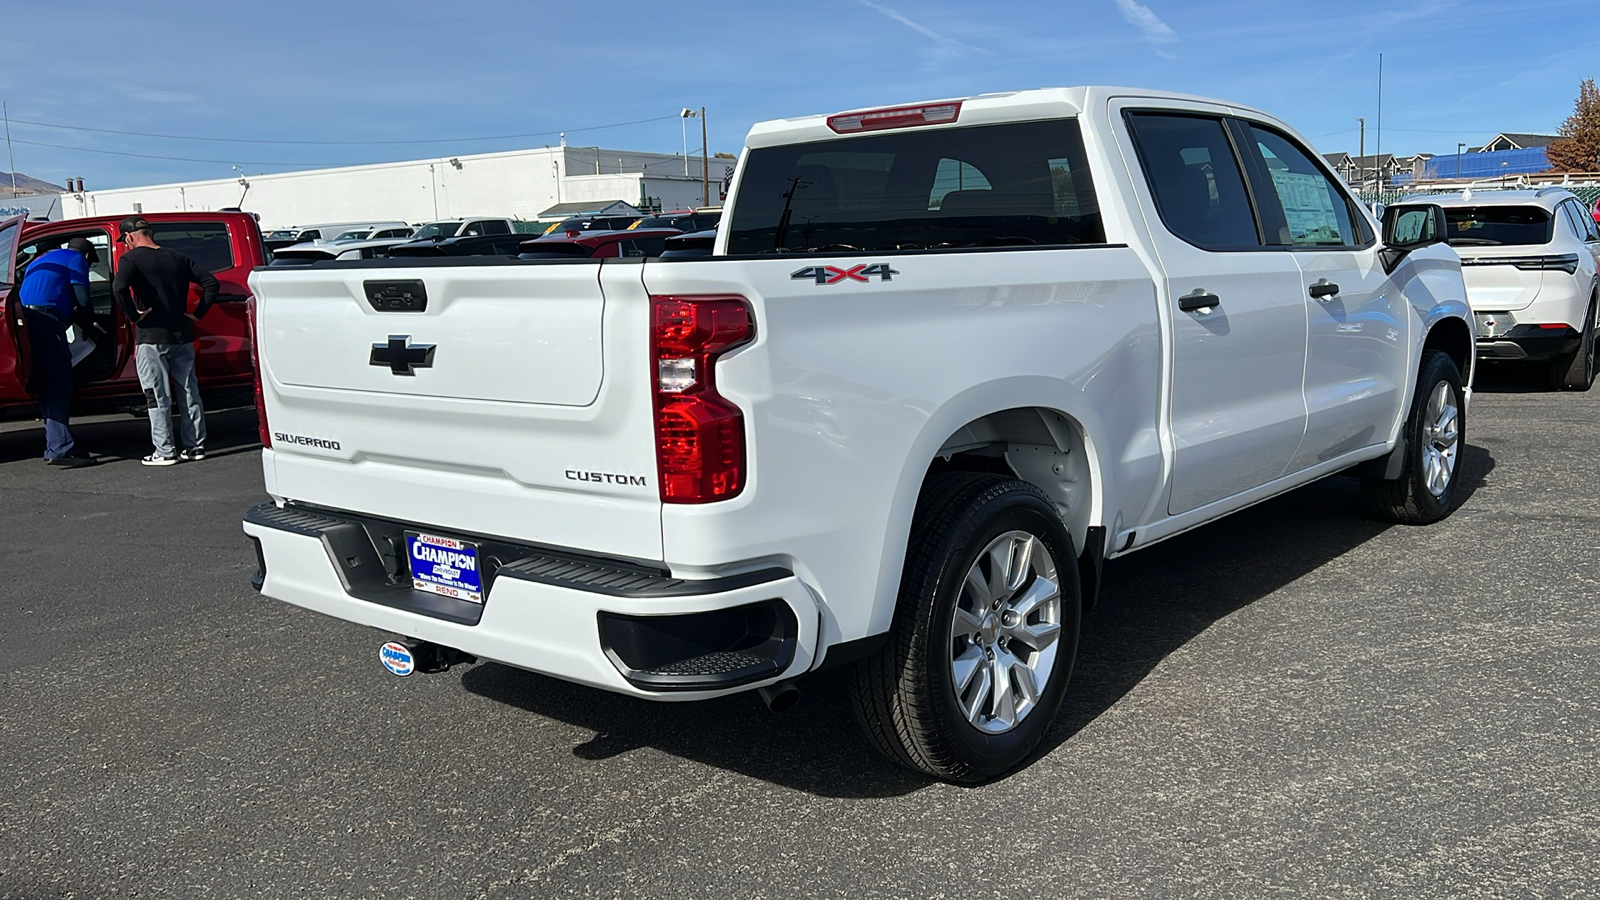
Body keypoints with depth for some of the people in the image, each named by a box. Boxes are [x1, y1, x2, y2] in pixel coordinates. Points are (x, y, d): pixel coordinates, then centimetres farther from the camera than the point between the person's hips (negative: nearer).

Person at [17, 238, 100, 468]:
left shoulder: (44, 258, 31)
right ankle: (59, 450, -14)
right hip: (45, 318, -9)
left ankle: (56, 447, 14)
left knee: (47, 383, 12)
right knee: (59, 384, -9)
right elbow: (82, 299, -4)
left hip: (25, 317, 9)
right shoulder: (76, 259, 7)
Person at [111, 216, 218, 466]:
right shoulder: (177, 258, 11)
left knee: (157, 398, 1)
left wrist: (134, 315, -13)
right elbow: (210, 281, 8)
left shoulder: (132, 259, -6)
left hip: (151, 338, -5)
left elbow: (119, 286, -24)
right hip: (182, 336, 5)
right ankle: (196, 446, 16)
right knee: (189, 393, 12)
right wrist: (197, 314, 8)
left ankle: (164, 452, 3)